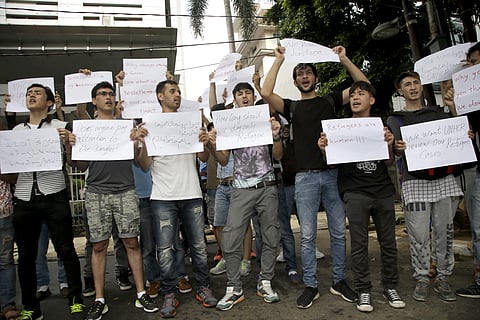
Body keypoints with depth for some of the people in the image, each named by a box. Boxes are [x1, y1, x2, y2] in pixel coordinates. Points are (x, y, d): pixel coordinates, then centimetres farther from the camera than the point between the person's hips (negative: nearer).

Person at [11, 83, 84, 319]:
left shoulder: (60, 126, 4)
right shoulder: (16, 130, 15)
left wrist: (67, 143, -17)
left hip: (54, 196, -4)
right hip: (24, 199, 4)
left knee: (66, 250, 0)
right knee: (26, 255, 10)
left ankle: (76, 301, 13)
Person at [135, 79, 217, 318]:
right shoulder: (150, 125, 3)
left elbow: (203, 158, 10)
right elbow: (145, 166, 0)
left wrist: (204, 142, -10)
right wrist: (143, 144, -17)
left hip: (191, 195, 2)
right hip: (163, 198, -2)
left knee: (198, 245, 9)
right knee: (165, 250, 3)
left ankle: (203, 287, 24)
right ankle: (169, 295, 18)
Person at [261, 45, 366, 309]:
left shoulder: (330, 101, 14)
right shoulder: (291, 107, 11)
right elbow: (265, 93, -5)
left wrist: (344, 59, 6)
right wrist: (279, 60, 1)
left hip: (332, 173, 1)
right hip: (305, 177, -1)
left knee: (339, 231, 8)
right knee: (307, 235, 2)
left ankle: (339, 281, 24)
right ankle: (310, 286, 15)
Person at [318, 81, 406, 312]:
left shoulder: (381, 126, 12)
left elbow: (389, 163, 10)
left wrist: (389, 145, -10)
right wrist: (325, 149, -16)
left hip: (383, 191, 2)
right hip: (355, 192, -2)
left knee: (388, 241, 8)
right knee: (359, 243, 1)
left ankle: (390, 286, 24)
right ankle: (363, 290, 12)